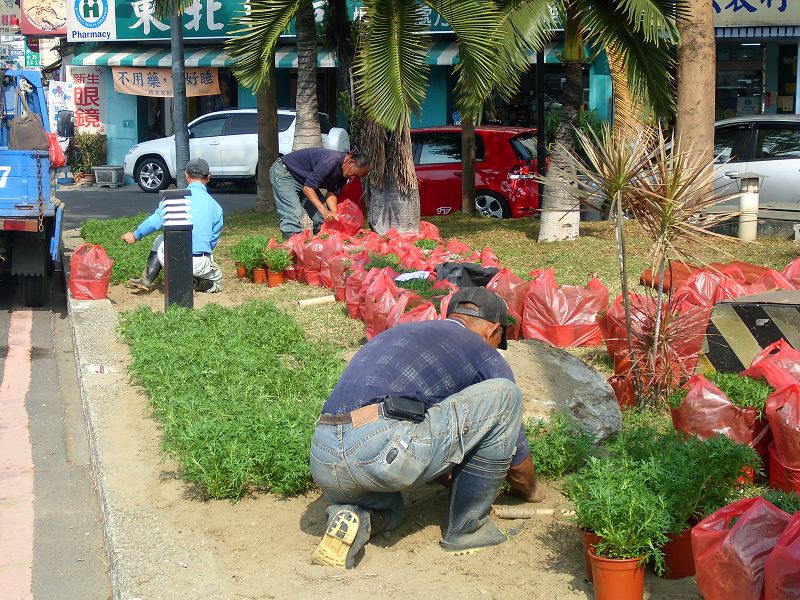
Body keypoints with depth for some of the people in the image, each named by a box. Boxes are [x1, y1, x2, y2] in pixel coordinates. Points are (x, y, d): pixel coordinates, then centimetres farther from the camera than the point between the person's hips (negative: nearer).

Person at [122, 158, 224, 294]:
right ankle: (195, 283, -5)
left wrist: (135, 235, 11)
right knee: (216, 281, 29)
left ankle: (146, 280, 19)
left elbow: (156, 219, -4)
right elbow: (213, 239, 12)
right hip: (200, 264, 0)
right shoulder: (215, 206, 7)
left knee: (160, 241, 36)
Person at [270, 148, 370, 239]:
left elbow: (332, 193, -6)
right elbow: (307, 188, -35)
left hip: (301, 179, 9)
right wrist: (324, 211, -41)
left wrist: (335, 215, -23)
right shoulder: (330, 161, -34)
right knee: (293, 213, -24)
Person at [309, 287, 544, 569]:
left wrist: (452, 481, 53)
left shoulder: (395, 333, 33)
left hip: (323, 464, 7)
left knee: (386, 510, 42)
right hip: (386, 453, -7)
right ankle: (468, 527, 15)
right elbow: (517, 456, 23)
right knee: (505, 395, 9)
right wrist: (532, 492, 44)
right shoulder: (484, 355, 15)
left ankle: (350, 516, 6)